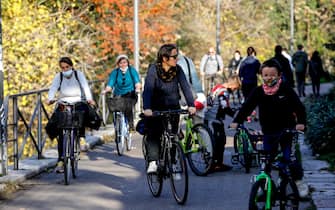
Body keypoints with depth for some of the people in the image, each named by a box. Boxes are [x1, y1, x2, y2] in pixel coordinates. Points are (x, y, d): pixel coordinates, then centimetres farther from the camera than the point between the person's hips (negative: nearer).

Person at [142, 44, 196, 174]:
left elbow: (185, 87, -12)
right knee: (153, 134, -15)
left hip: (173, 108, 2)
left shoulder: (177, 70, -5)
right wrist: (146, 108, -38)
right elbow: (148, 89, -24)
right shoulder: (154, 69, -14)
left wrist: (191, 105, -28)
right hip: (156, 109, -2)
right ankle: (153, 162, -19)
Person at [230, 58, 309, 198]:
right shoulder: (258, 92, -3)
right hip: (268, 132, 2)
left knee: (289, 158, -5)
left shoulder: (286, 90, -8)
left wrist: (300, 122, -21)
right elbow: (247, 107, -5)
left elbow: (299, 107, -6)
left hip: (286, 130, -2)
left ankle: (299, 181, 11)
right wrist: (237, 121, -18)